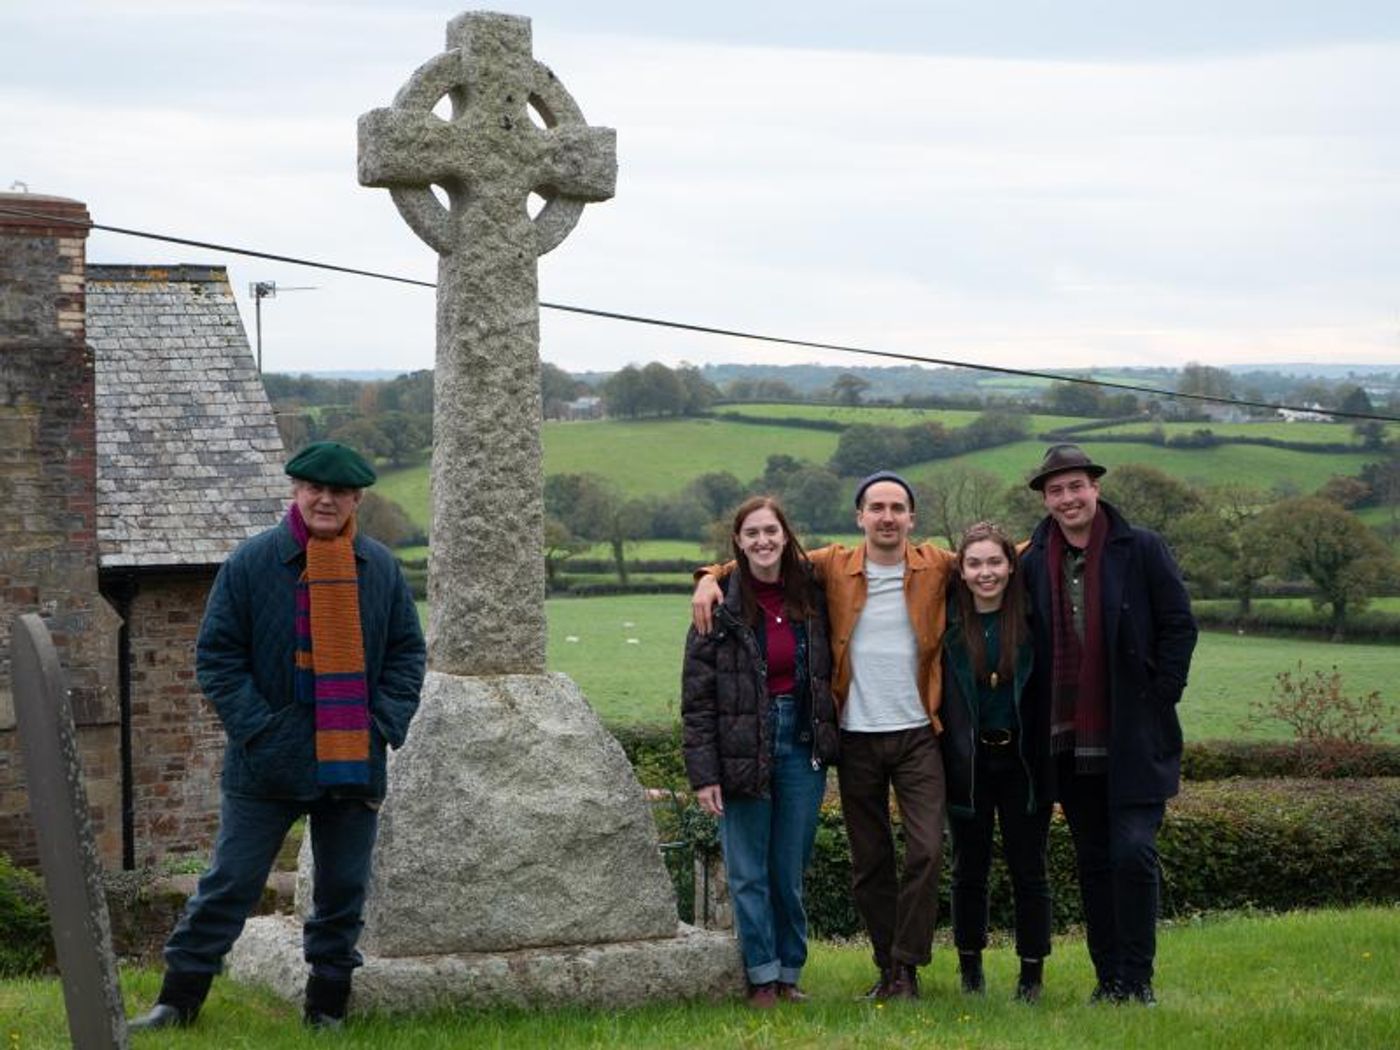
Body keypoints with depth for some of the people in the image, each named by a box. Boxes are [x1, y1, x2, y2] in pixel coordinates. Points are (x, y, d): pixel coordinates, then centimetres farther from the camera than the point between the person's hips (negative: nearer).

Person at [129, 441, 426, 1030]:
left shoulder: (380, 568, 5)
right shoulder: (252, 563, -5)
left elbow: (408, 652, 12)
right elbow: (216, 656, -3)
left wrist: (386, 724, -2)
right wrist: (256, 728, -12)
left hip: (354, 762, 3)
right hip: (270, 763, -3)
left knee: (343, 890, 10)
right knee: (230, 883, 0)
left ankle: (327, 1006, 22)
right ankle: (179, 998, 10)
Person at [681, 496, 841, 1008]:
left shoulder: (811, 596, 4)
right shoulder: (721, 606, -5)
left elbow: (826, 674, 14)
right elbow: (697, 697, -5)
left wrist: (826, 747, 6)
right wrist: (704, 773, -10)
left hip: (801, 742, 2)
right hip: (743, 749, -2)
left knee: (791, 869, 8)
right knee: (749, 872, 1)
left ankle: (789, 973, 17)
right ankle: (763, 976, 8)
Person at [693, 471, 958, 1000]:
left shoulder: (938, 567, 2)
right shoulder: (834, 567, 3)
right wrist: (711, 577, -7)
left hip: (918, 734, -1)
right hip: (857, 738, 1)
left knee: (926, 850, -11)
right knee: (869, 861, 7)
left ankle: (906, 967, -3)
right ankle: (888, 967, 18)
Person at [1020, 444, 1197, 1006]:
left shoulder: (1142, 550, -1)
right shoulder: (1033, 563, 8)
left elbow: (1179, 627, -1)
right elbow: (1031, 643, 14)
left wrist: (1157, 701, -6)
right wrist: (1044, 713, 4)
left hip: (1133, 740, -4)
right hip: (1070, 742, 4)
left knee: (1132, 851, -11)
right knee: (1093, 862, 9)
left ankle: (1136, 980, -3)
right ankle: (1108, 978, 15)